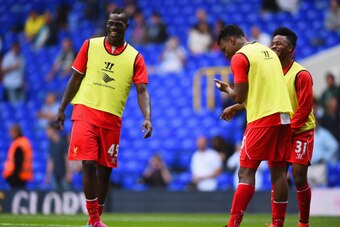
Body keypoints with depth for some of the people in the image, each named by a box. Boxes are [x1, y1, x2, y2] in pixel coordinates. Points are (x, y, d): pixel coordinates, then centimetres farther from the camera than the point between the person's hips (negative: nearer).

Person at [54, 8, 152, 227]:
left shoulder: (135, 58, 3)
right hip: (86, 111, -1)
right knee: (88, 163, -12)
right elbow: (76, 78, 10)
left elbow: (142, 91, -3)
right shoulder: (90, 45, 5)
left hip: (112, 119, 1)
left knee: (105, 168, 6)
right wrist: (62, 109, 7)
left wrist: (147, 118, -19)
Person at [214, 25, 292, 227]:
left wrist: (227, 89, 12)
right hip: (284, 115, 7)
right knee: (278, 171, 9)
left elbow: (239, 96, -9)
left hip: (263, 119, -7)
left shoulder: (239, 57, -5)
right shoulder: (268, 51, 19)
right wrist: (236, 108, 26)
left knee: (246, 172, -6)